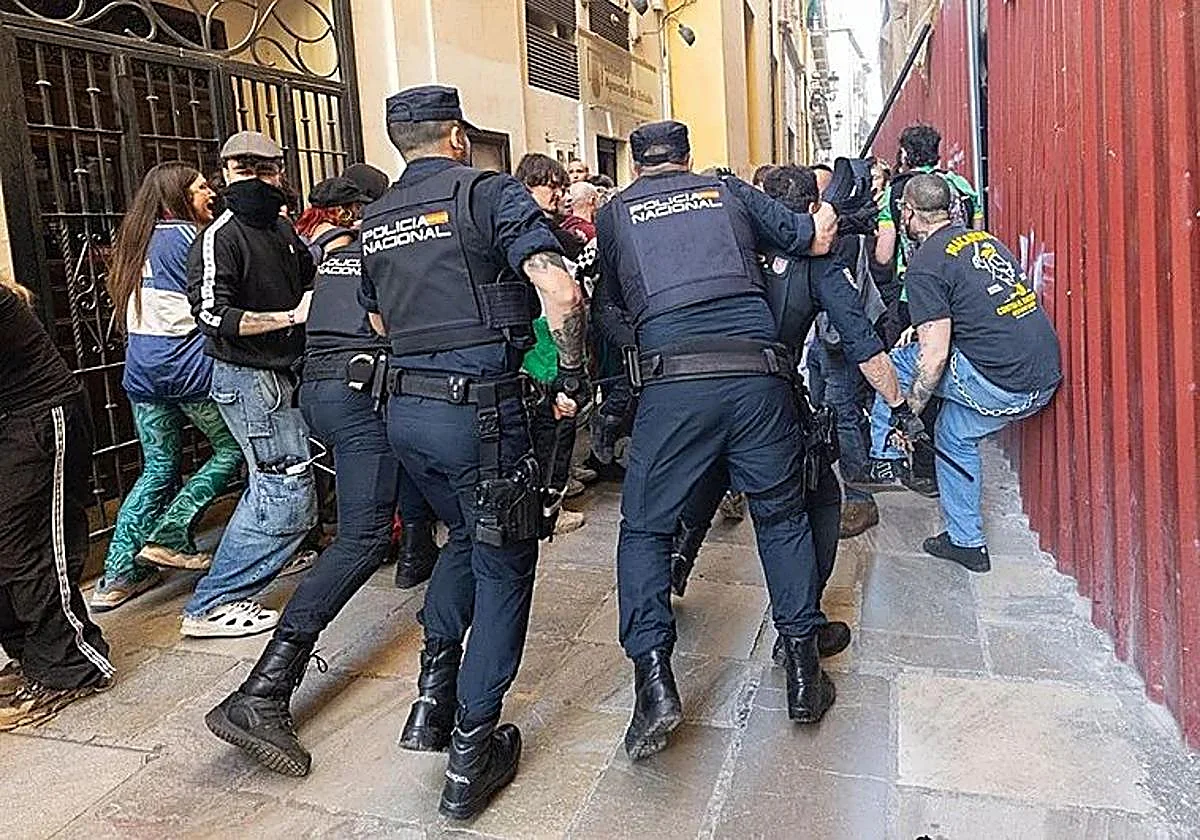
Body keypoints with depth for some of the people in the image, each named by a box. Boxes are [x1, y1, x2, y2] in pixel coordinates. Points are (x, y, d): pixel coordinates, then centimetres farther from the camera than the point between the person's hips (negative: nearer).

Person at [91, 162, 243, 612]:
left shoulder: (135, 240, 18)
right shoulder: (187, 236, -7)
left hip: (142, 368, 8)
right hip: (189, 365, -8)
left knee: (158, 468, 13)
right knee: (232, 449, 7)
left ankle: (118, 573, 12)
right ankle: (170, 536, 2)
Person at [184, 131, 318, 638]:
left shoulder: (281, 227, 12)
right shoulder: (220, 238, -14)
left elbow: (307, 278, 29)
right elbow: (212, 315, -25)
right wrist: (291, 317, -24)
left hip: (281, 373, 9)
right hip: (249, 376, -9)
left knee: (269, 485, 21)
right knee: (290, 497, -10)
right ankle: (211, 606, -1)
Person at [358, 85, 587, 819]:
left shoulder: (375, 221, 14)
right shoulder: (488, 192, -6)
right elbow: (561, 294, -17)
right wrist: (574, 378, -5)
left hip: (405, 407, 7)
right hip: (479, 406, -6)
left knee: (467, 537, 27)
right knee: (504, 565, 7)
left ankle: (435, 692, 23)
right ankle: (473, 749, 12)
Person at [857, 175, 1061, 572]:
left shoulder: (926, 264, -9)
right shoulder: (985, 238, 16)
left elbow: (934, 356, -14)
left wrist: (909, 412, -4)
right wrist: (927, 329, 33)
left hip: (1000, 385, -8)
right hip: (1047, 374, 8)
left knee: (896, 363, 7)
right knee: (954, 436, 25)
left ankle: (884, 462, 18)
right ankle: (967, 542, 33)